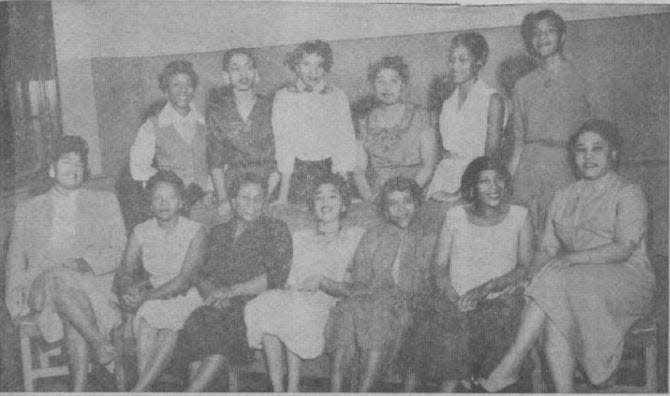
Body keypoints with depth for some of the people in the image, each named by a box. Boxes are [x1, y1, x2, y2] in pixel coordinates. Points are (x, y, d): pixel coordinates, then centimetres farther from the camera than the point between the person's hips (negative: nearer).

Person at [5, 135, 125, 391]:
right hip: (41, 283, 1)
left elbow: (118, 251, 10)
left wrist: (84, 263, -10)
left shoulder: (104, 202, 20)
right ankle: (99, 341, -32)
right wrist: (17, 295, -3)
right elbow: (16, 255, 17)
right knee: (57, 279, -37)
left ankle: (79, 389, -39)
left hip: (91, 280, 0)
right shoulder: (28, 210, 24)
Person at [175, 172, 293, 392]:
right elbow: (203, 276, 15)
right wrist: (214, 294, -9)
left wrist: (231, 291, -13)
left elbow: (276, 277, -6)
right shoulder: (218, 232, 20)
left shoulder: (276, 230, 6)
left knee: (225, 324, -34)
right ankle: (198, 389, -31)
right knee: (197, 322, -30)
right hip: (221, 306, 3)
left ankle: (192, 391, -30)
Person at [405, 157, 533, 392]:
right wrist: (453, 296, -14)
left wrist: (486, 287, -14)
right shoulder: (455, 216, 6)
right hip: (457, 300, 1)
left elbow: (526, 266, 0)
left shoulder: (519, 216, 5)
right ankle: (448, 388, -7)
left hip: (502, 299, 0)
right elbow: (440, 264, 6)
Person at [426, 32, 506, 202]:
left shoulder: (492, 99, -3)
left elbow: (491, 155, -8)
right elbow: (445, 149, 13)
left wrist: (459, 194, -12)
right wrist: (437, 191, -1)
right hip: (446, 174, 4)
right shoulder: (448, 103, 13)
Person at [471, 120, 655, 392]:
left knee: (555, 283, -32)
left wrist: (571, 258, -26)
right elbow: (546, 250, 11)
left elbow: (624, 249, -13)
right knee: (553, 316, -31)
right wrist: (535, 275, -12)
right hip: (576, 280, 4)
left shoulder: (628, 194, 2)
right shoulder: (563, 198, 19)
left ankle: (508, 368, -29)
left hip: (625, 279, -4)